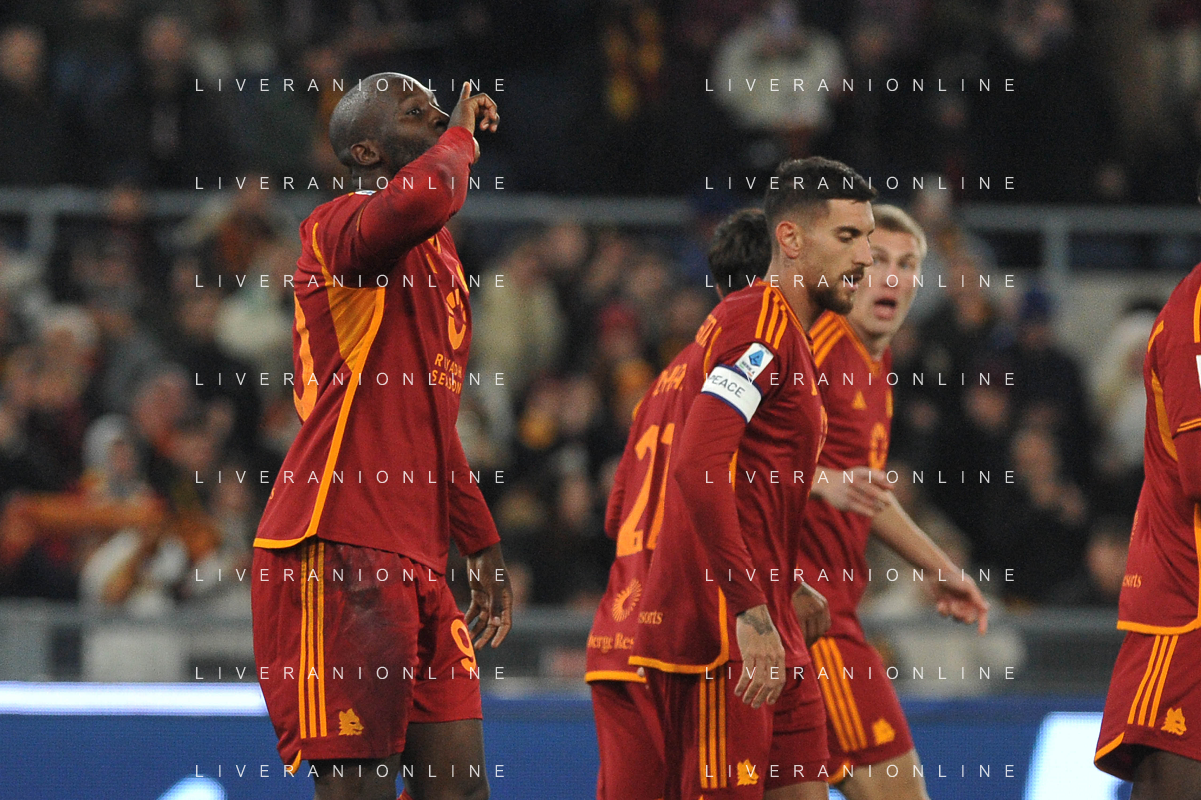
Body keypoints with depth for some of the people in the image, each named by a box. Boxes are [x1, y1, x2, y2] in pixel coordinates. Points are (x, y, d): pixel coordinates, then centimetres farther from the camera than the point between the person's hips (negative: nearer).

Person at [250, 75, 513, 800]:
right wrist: (460, 139, -11)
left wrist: (483, 547, 34)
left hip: (417, 564, 9)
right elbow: (417, 201, -32)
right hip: (338, 553, -9)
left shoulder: (438, 255, 24)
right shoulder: (341, 226, -6)